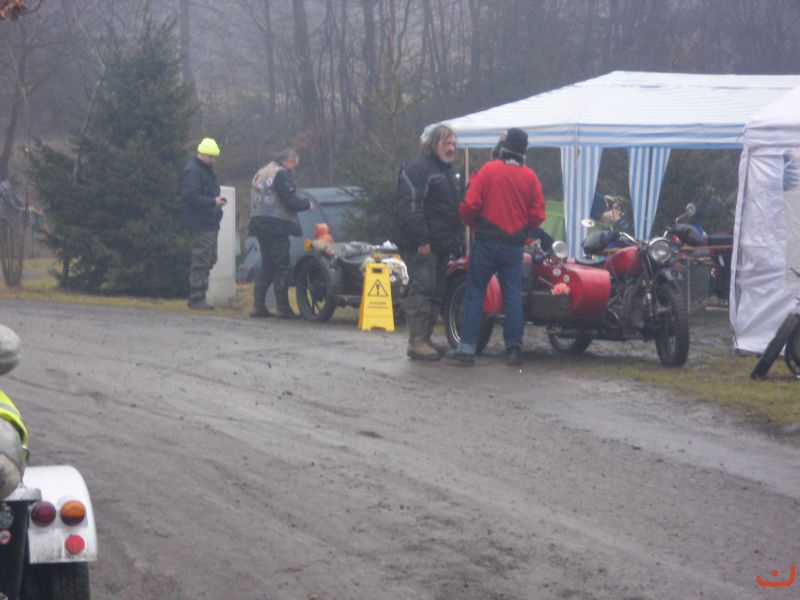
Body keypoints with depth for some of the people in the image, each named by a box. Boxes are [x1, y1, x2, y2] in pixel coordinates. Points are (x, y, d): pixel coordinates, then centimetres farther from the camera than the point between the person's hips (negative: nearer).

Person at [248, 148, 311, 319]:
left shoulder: (261, 172, 19)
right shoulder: (281, 174, -11)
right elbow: (291, 201, -16)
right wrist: (307, 204, 2)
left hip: (259, 223, 9)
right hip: (276, 226, -9)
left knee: (266, 266, 14)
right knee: (281, 268, -3)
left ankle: (258, 306, 9)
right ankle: (283, 309, -3)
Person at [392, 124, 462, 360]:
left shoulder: (446, 169, 22)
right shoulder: (417, 167, -11)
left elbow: (453, 206, 31)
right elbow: (411, 206, -19)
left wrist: (455, 240, 22)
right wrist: (421, 240, -24)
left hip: (440, 243, 10)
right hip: (421, 244, -10)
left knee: (437, 293, 11)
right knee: (422, 289, -13)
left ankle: (425, 339, 17)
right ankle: (416, 343, -13)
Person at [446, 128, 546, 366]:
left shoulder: (488, 170, -7)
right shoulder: (530, 177, 1)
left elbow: (469, 205, -12)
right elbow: (537, 215, 0)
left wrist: (475, 225, 8)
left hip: (486, 242, -2)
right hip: (515, 246, 2)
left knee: (474, 294, 3)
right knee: (513, 296, 8)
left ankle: (467, 348, -1)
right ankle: (514, 348, 4)